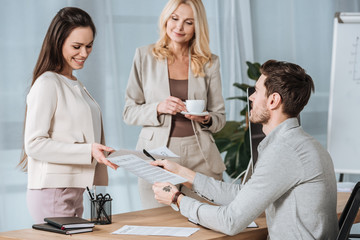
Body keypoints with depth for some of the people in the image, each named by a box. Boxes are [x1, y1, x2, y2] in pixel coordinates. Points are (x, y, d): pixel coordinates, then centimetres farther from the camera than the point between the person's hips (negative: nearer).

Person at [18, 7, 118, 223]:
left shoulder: (76, 85, 17)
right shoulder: (47, 84, -9)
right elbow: (34, 144, -16)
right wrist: (87, 151, -22)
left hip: (78, 192, 8)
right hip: (54, 191, -8)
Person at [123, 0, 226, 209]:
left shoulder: (210, 62, 9)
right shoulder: (145, 56, 5)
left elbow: (220, 117, 12)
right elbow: (129, 112, 4)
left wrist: (205, 119, -10)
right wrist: (158, 108, -14)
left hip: (200, 158, 1)